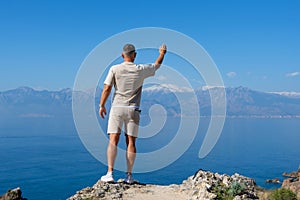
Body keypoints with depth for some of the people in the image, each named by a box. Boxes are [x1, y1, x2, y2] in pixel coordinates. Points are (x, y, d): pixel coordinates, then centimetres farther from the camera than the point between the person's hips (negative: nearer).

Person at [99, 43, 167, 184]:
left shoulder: (115, 69, -2)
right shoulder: (141, 70, 1)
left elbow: (107, 89, -5)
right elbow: (156, 66, 19)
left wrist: (101, 106, 5)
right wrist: (162, 53, 37)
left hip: (117, 108, -1)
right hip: (133, 110, 1)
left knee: (113, 140, -2)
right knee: (131, 142, 4)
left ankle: (110, 173, -9)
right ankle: (129, 176, 6)